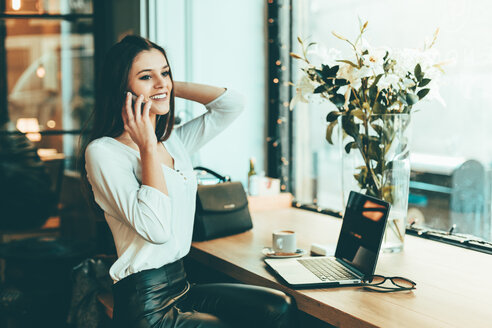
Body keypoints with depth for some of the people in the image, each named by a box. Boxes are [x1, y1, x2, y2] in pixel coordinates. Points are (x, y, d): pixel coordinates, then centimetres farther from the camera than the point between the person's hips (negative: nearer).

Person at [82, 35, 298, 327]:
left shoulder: (174, 142, 11)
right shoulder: (103, 151, -12)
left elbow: (232, 103, 11)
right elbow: (156, 229, -24)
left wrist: (172, 86, 8)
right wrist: (148, 146, -17)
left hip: (181, 286, 8)